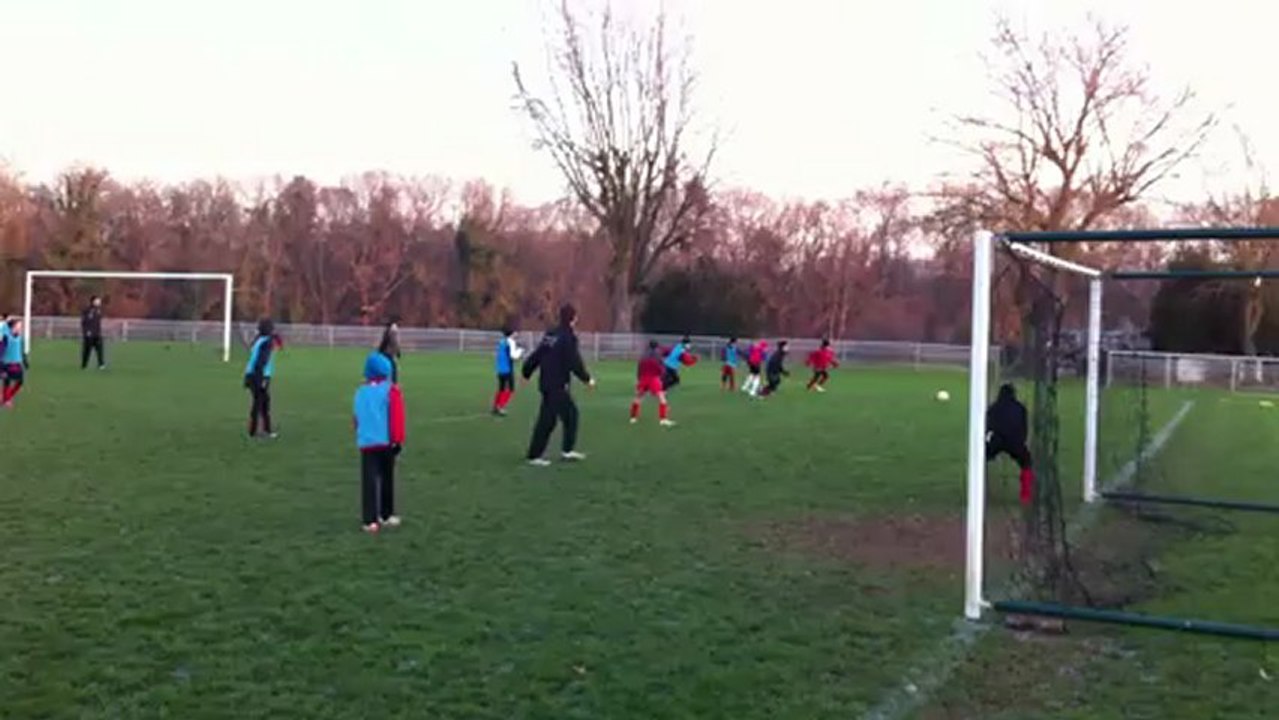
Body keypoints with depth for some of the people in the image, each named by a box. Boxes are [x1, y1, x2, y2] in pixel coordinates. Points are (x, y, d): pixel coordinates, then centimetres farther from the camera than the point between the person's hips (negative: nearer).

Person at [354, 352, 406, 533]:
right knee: (387, 478, 13)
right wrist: (398, 440, -5)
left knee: (369, 481, 0)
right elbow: (397, 417, -8)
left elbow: (357, 418, 18)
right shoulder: (391, 390, -3)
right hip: (386, 442, -2)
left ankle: (370, 520, -6)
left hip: (366, 442, 2)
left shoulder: (360, 392, 11)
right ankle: (386, 515, 23)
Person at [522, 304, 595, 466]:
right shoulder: (568, 337, -13)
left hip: (546, 383, 9)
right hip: (558, 385, -9)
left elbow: (536, 356, 15)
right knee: (547, 420, -2)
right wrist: (587, 379, -7)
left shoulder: (550, 335, 12)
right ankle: (534, 456, 2)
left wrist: (527, 373, 24)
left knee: (571, 413, 14)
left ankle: (568, 450, 16)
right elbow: (575, 362, -17)